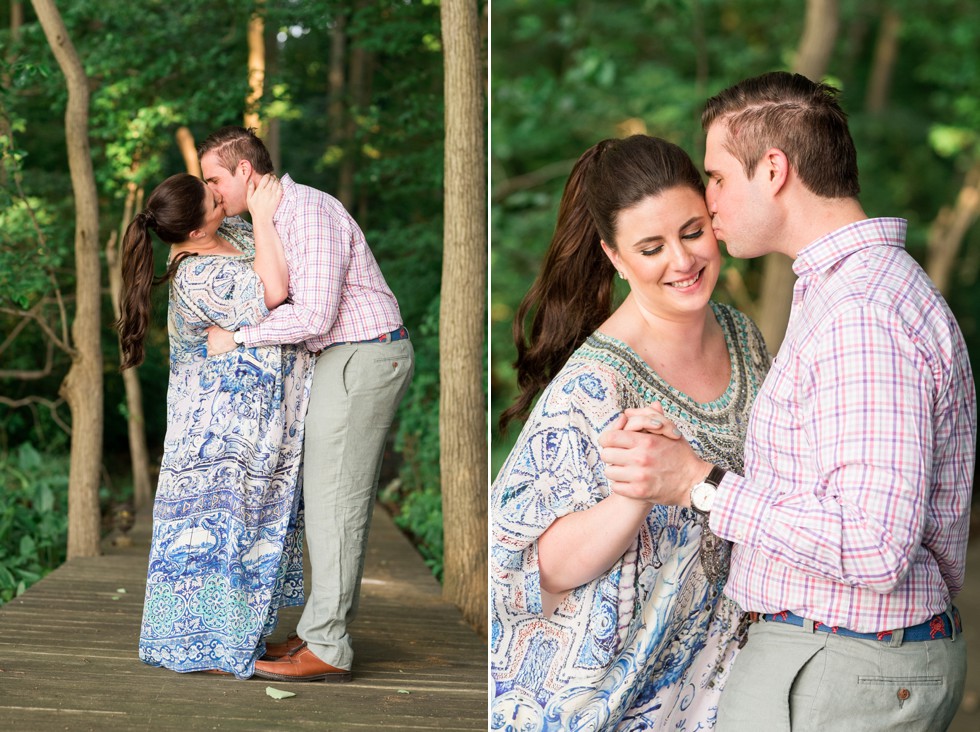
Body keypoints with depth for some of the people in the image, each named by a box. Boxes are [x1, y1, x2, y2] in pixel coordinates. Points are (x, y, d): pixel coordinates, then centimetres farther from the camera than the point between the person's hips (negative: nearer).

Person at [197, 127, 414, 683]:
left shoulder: (310, 212, -17)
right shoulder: (282, 215, 16)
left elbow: (315, 315, -23)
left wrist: (238, 338, -13)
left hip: (362, 358, -10)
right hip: (355, 358, 10)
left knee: (333, 499, -8)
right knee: (346, 499, 11)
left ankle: (325, 649, -4)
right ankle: (328, 632, 16)